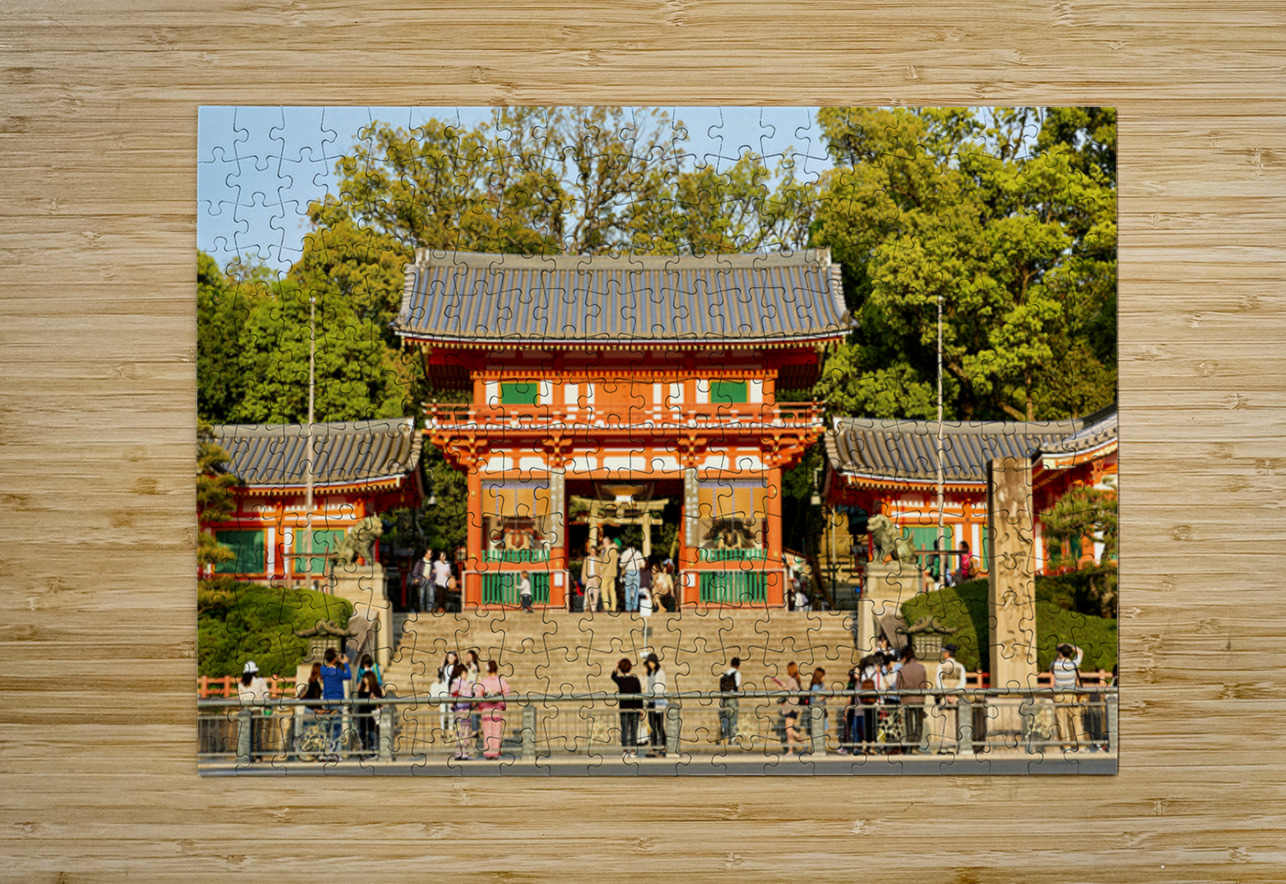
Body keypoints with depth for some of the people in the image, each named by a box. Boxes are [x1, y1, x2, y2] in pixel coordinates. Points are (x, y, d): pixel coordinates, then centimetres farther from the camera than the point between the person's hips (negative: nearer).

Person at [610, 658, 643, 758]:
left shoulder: (619, 679, -4)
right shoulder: (635, 679, -4)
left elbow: (613, 676, 21)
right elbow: (639, 694, -2)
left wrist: (617, 666, 16)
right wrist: (641, 708, 4)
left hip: (624, 708, 0)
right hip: (635, 708, 0)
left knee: (624, 730, 4)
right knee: (634, 730, 5)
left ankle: (625, 751, -1)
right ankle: (633, 751, 3)